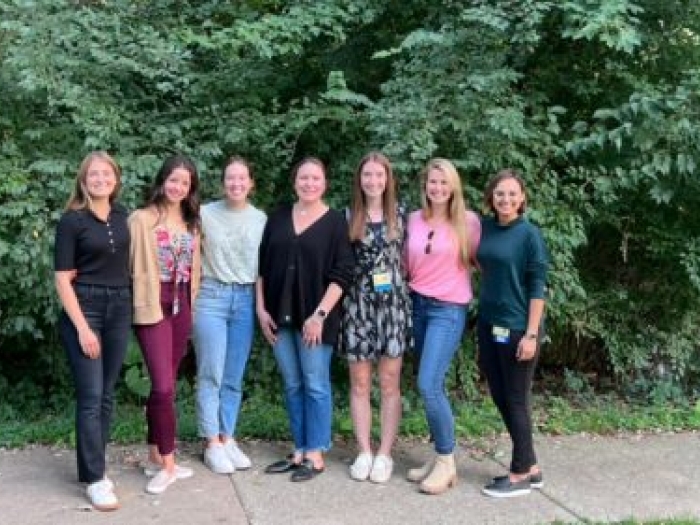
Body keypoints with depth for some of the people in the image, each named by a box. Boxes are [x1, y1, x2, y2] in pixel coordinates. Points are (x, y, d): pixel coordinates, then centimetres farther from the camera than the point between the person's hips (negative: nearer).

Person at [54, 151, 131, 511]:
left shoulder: (122, 216, 8)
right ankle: (94, 479, 2)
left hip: (119, 309, 5)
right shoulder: (72, 220, -6)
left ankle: (95, 467, 21)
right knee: (90, 396, -5)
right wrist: (82, 327, -15)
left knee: (106, 395, 9)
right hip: (84, 309, -5)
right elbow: (62, 279, -9)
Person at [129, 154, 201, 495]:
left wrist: (190, 303, 13)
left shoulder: (191, 222, 14)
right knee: (164, 385, -10)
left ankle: (156, 458, 19)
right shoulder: (142, 219, -6)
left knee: (165, 384, 10)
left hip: (181, 306, 6)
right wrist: (144, 303, -10)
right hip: (153, 305, -6)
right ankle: (168, 463, 0)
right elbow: (137, 265, -8)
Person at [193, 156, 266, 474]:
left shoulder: (261, 219, 6)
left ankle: (228, 439, 18)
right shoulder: (205, 214, -1)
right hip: (211, 297, -3)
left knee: (234, 377, 8)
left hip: (245, 300, 3)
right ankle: (212, 444, 8)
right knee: (211, 375, -2)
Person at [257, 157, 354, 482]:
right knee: (292, 386, 11)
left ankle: (315, 455, 10)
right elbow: (263, 267, 11)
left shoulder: (335, 222, -2)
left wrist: (319, 314, -15)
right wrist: (261, 309, 3)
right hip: (280, 316, 4)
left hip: (314, 318, -4)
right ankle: (299, 451, 21)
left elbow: (342, 274, -8)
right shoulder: (278, 219, 10)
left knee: (315, 385, 1)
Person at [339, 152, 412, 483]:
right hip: (358, 303, 0)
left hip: (393, 302, 0)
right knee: (359, 382, 3)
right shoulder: (348, 217, 4)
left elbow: (406, 259, 12)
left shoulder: (400, 215, 7)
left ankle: (384, 454, 8)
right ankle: (364, 452, 12)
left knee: (389, 382, 1)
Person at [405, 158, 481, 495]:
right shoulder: (414, 219, 7)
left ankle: (447, 463, -1)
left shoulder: (468, 221, -5)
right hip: (417, 305, 5)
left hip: (449, 309, -5)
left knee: (428, 385, -14)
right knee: (432, 387, 8)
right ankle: (440, 455, 20)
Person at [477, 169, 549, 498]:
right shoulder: (485, 228, 6)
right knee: (500, 398, 11)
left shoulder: (529, 234, -10)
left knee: (516, 400, 1)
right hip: (488, 324, 7)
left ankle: (521, 475, 14)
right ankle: (530, 467, 24)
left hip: (518, 328, -7)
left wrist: (531, 334, -17)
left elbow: (538, 286, -12)